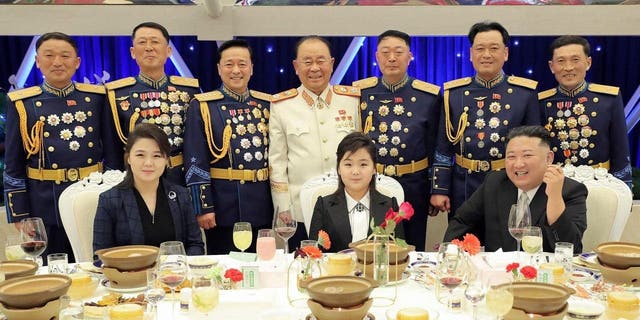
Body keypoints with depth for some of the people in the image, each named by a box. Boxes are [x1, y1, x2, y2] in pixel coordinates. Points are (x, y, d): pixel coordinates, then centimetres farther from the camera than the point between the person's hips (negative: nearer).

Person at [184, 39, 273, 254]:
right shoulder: (202, 106, -2)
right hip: (223, 206, -3)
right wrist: (203, 207, -11)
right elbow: (195, 163, -6)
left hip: (262, 205, 4)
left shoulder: (267, 104, 8)